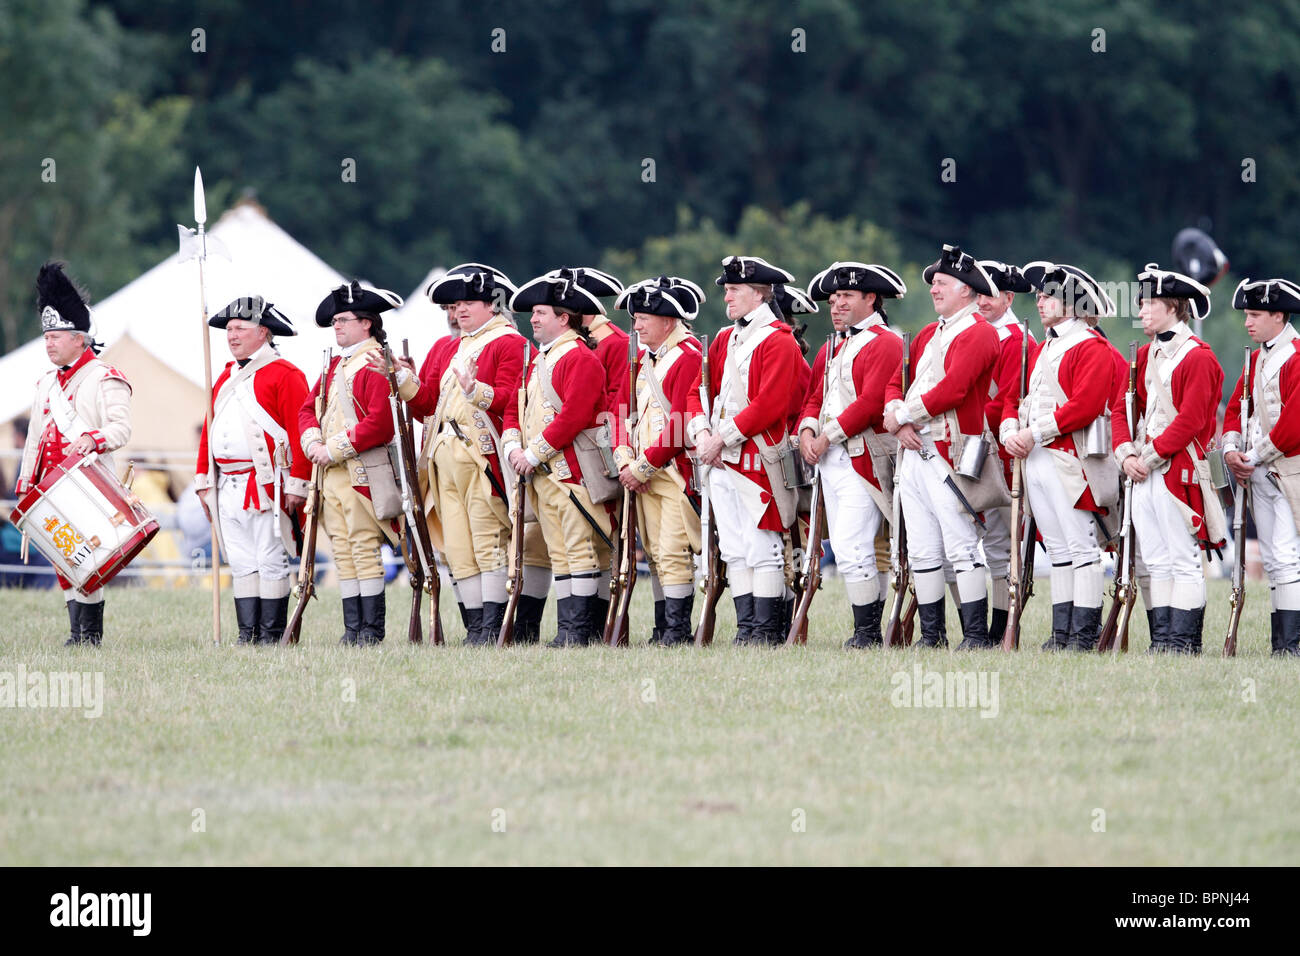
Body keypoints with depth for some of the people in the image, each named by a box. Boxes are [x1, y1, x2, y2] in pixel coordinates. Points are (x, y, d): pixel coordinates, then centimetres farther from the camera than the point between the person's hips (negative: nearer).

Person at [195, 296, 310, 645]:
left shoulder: (284, 374, -5)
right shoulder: (226, 376, 19)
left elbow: (300, 431, -11)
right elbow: (209, 430, 21)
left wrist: (297, 484, -16)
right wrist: (203, 480, 15)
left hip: (267, 484, -7)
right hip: (229, 487, 7)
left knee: (271, 562, -4)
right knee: (241, 564, 7)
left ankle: (271, 636, -1)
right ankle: (247, 635, 9)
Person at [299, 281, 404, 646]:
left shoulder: (378, 365, -9)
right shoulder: (335, 366, 19)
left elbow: (380, 423, -18)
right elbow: (309, 408, 20)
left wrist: (335, 450, -17)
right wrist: (314, 443, -1)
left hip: (364, 472, -8)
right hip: (331, 474, 8)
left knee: (364, 547, -7)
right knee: (342, 550, 7)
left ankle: (371, 629, -4)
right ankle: (352, 628, 9)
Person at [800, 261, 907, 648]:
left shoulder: (884, 343, -8)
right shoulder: (832, 349, 20)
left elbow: (872, 402, -17)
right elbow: (815, 396, 19)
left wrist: (829, 436, -15)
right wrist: (807, 430, -2)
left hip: (865, 459, -9)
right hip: (831, 458, 9)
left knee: (852, 549, -15)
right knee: (848, 550, 9)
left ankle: (866, 631, -10)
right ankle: (870, 632, 14)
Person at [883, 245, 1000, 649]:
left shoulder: (978, 334, -7)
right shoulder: (928, 335, 20)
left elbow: (951, 389, -18)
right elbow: (894, 384, 17)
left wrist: (902, 415, -10)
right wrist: (898, 423, -3)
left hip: (950, 455, -8)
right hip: (914, 452, 8)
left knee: (962, 548, -9)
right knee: (922, 552, 8)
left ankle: (977, 636, -8)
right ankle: (931, 635, 13)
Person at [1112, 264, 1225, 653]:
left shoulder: (1198, 357, -8)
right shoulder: (1145, 356, 16)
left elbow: (1189, 421, -15)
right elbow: (1121, 408, 14)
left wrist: (1150, 456, -14)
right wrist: (1126, 453, -2)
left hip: (1180, 471, -8)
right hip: (1145, 473, 8)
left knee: (1184, 559, -6)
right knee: (1156, 560, 7)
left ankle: (1183, 641, -5)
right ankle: (1163, 637, 9)